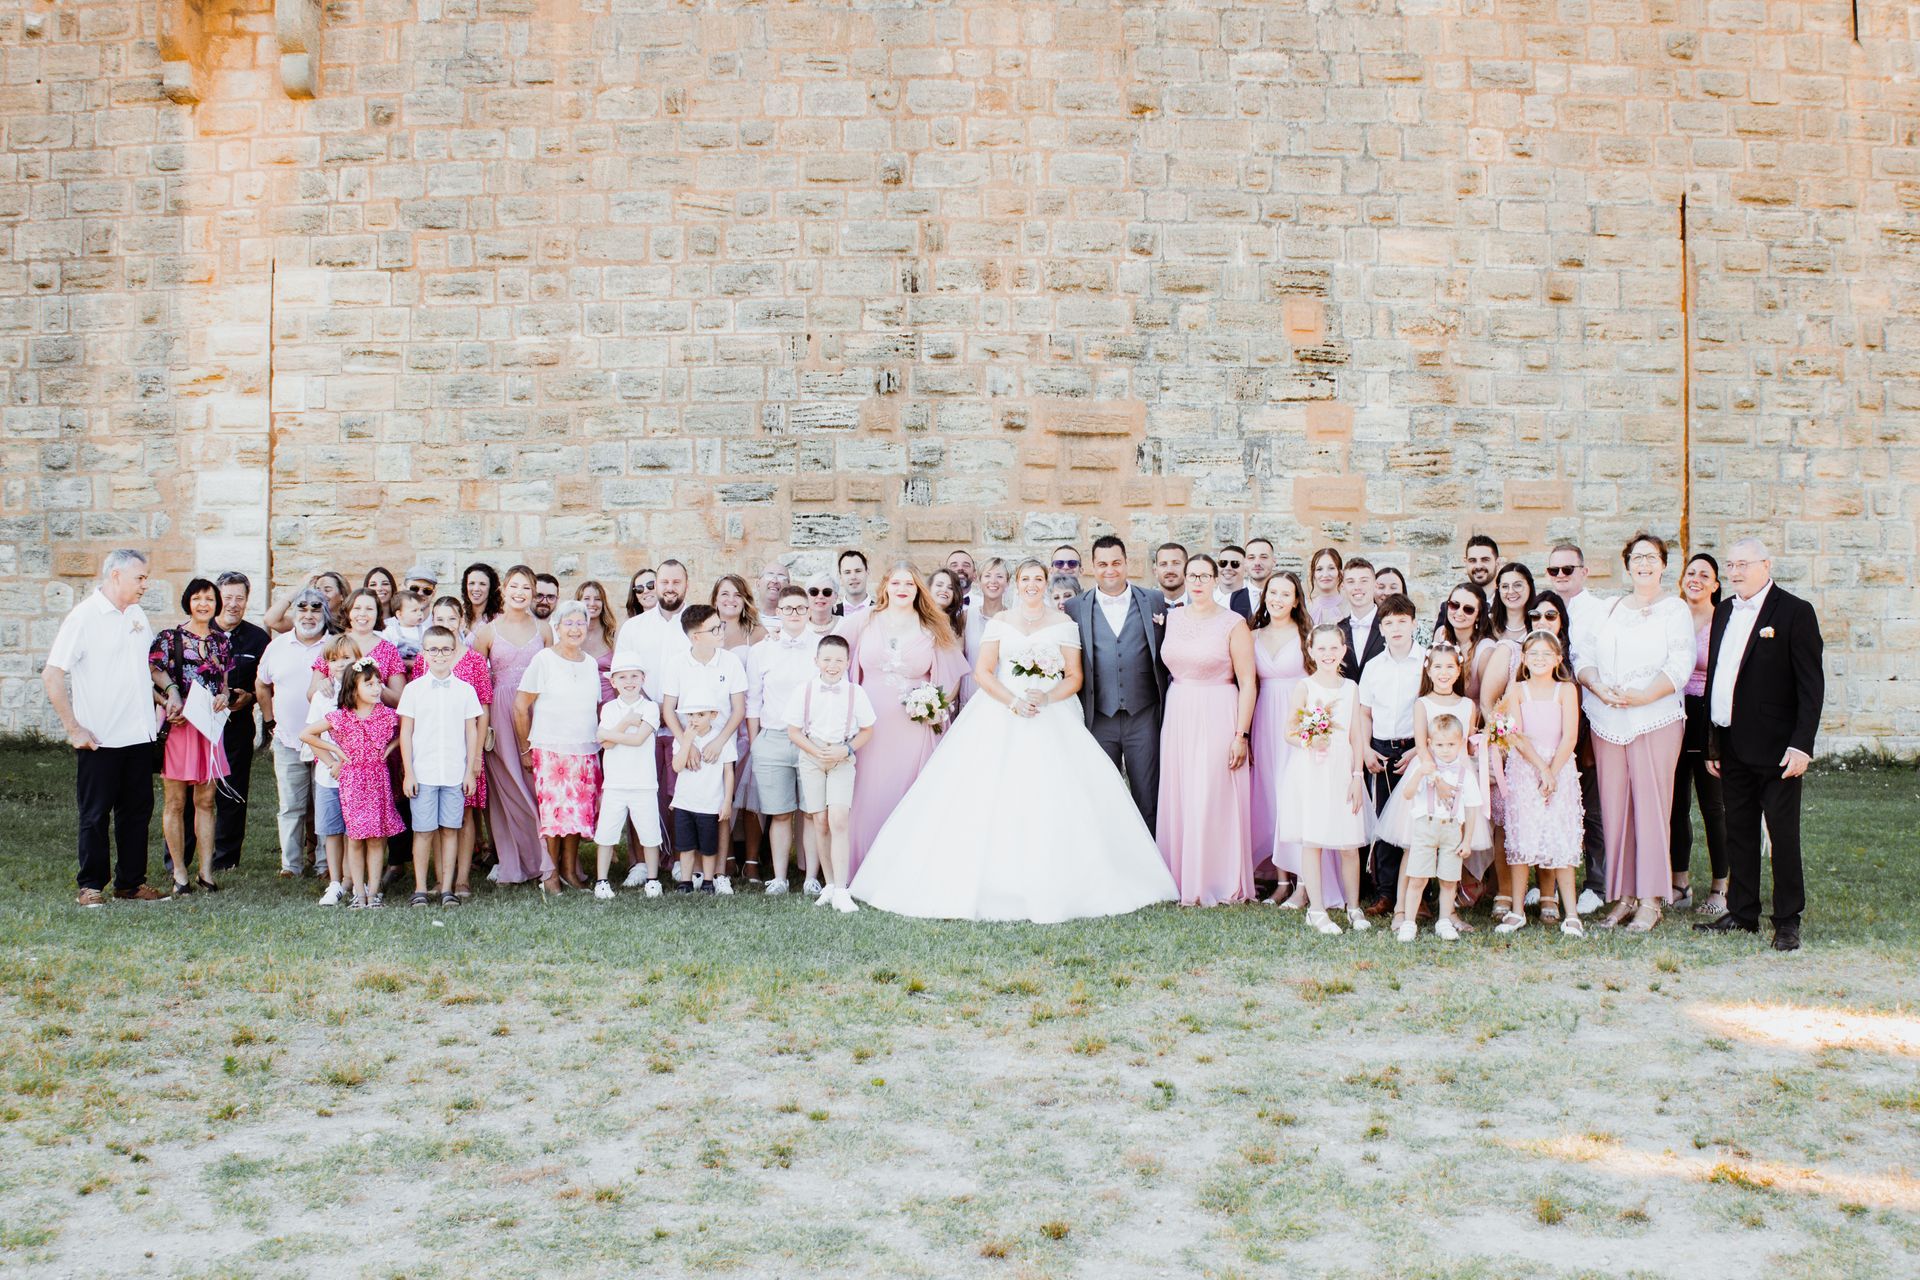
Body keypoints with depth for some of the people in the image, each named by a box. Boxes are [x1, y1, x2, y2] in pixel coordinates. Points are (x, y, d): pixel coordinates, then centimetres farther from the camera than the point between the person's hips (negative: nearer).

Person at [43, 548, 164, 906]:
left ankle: (131, 883, 19)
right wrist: (74, 730, -14)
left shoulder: (138, 616, 11)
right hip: (99, 739, -6)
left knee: (137, 810, 10)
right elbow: (51, 676, -13)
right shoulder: (83, 617, -10)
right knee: (95, 815, 3)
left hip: (139, 736, 6)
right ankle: (91, 886, 12)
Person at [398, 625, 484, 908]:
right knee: (423, 830, 1)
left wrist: (471, 771, 3)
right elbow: (406, 732, 3)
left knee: (450, 829, 4)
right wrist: (408, 772, -1)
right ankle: (420, 889, 9)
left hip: (456, 774, 1)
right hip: (423, 773, -1)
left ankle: (447, 889, 10)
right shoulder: (413, 689, 3)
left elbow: (472, 731, 8)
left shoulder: (465, 690, 5)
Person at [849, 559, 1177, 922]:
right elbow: (982, 672, 0)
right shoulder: (1000, 622, 9)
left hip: (1052, 719, 0)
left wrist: (1047, 698, -14)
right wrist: (1013, 702, -14)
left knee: (1051, 803, -10)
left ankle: (1048, 888, -4)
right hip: (1001, 719, 0)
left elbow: (1075, 677, 4)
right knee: (992, 799, -9)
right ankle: (990, 882, -7)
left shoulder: (1063, 623, 8)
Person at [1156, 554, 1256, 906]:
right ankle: (1183, 880, 18)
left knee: (1214, 798, -2)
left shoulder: (1233, 623, -6)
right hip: (1177, 717, 5)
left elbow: (1248, 683, -7)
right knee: (1178, 798, 7)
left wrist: (1241, 733, -12)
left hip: (1216, 718, -5)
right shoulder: (1173, 618, 8)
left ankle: (1217, 882, 10)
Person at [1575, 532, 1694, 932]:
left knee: (1651, 806, -5)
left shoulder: (1674, 609, 5)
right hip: (1607, 721, 4)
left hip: (1655, 718, -4)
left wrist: (1642, 696, -19)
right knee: (1613, 807, 3)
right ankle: (1623, 896, 10)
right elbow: (1584, 657, 10)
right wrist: (1598, 688, -10)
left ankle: (1651, 901, -1)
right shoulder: (1610, 609, 18)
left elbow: (1679, 666, -6)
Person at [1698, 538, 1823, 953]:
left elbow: (1811, 684, -10)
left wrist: (1802, 744, -16)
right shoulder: (1724, 611, 13)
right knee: (1739, 830, 12)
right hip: (1732, 744, 6)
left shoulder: (1795, 612, -7)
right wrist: (1713, 740, 11)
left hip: (1775, 746, -6)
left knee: (1783, 833, 1)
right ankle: (1742, 913, 21)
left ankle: (1787, 921, 9)